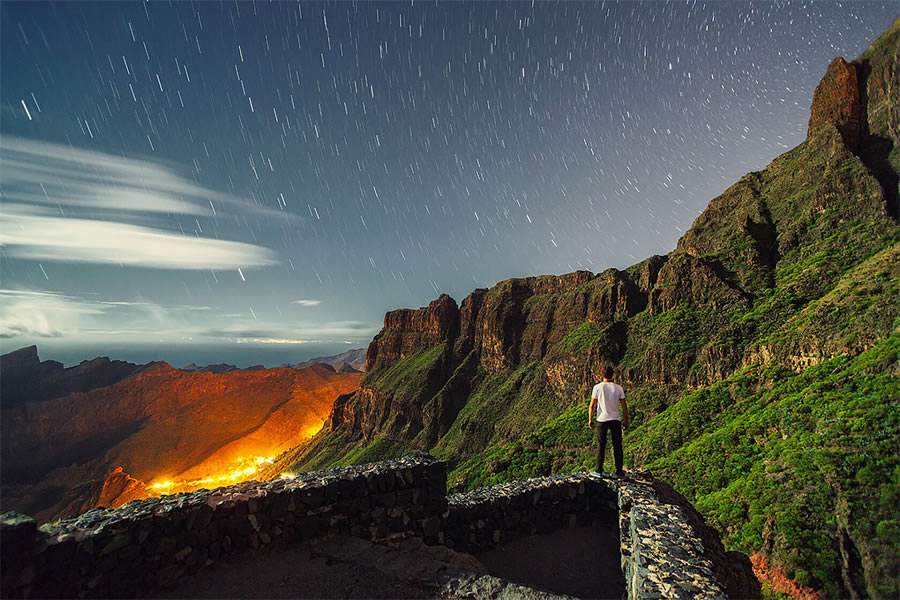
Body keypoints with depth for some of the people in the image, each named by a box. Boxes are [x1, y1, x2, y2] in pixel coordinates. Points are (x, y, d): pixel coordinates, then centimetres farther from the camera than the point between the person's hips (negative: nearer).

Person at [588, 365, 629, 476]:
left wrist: (590, 420, 5)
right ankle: (619, 471, 13)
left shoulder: (597, 387, -5)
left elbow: (592, 405, -4)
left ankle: (599, 470, 13)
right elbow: (624, 406, 2)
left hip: (602, 419, -1)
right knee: (617, 445, 9)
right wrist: (625, 420, 12)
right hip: (616, 419, 1)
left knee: (601, 445, 9)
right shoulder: (618, 388, -1)